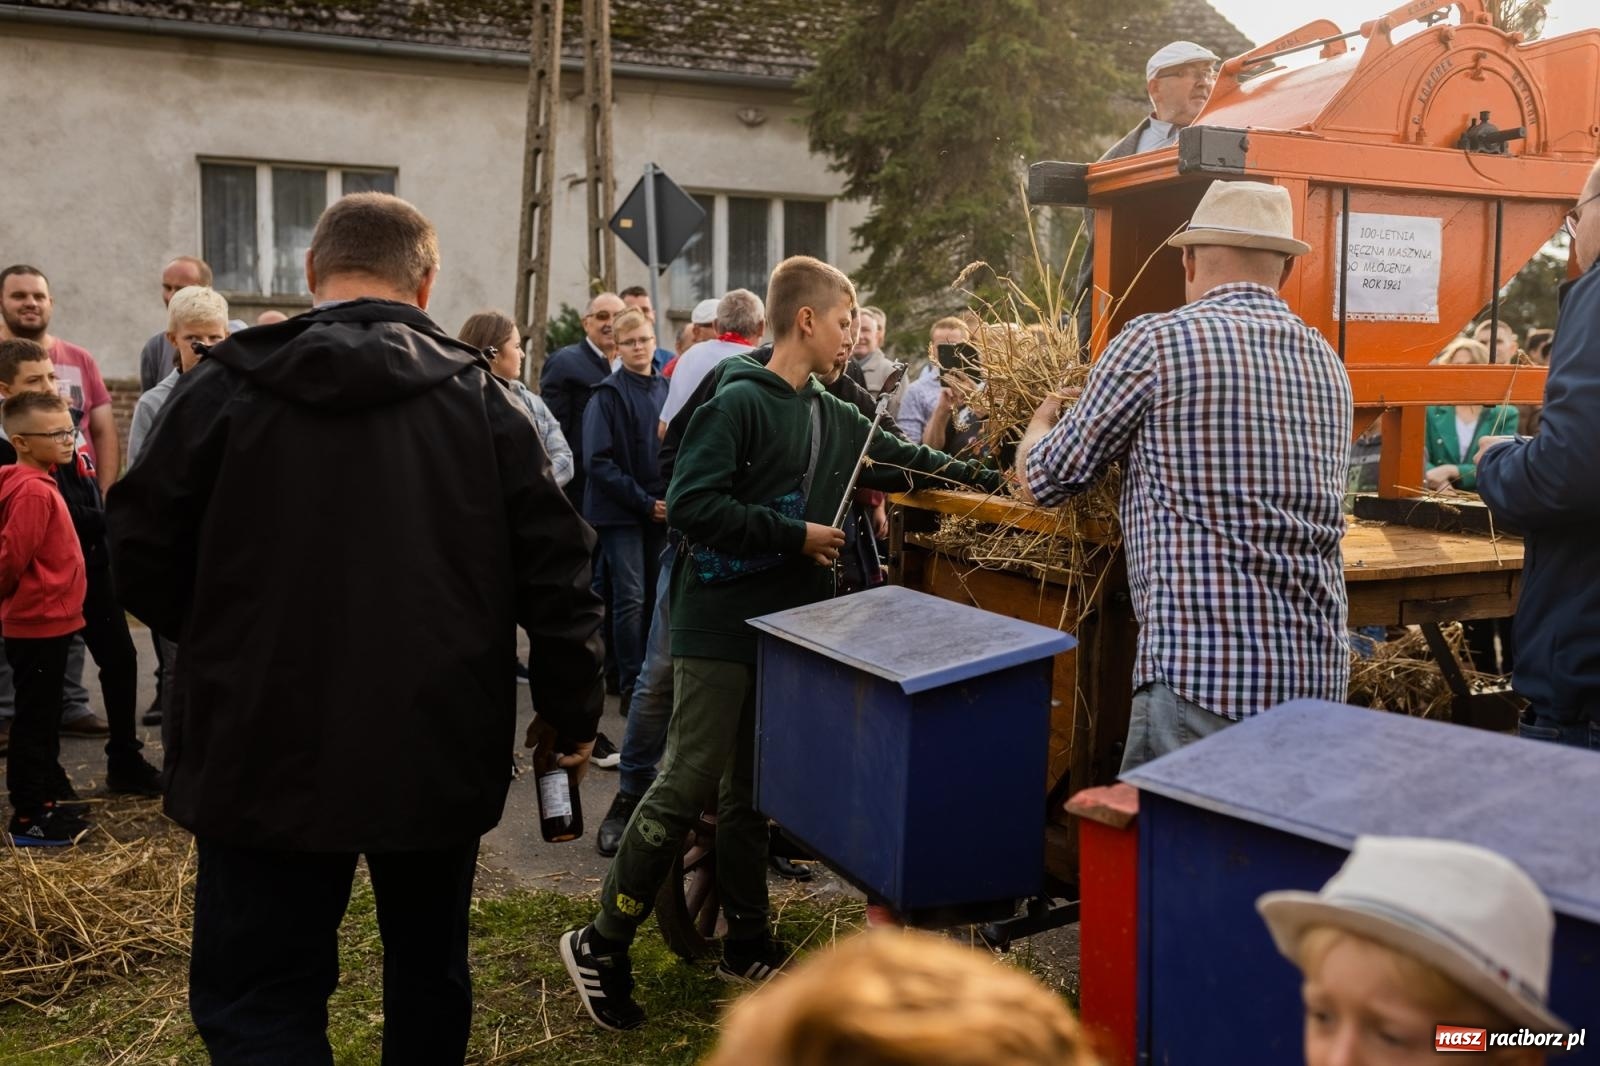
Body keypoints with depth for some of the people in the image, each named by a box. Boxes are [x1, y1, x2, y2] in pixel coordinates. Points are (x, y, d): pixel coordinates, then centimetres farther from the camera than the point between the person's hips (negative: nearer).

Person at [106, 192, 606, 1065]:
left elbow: (144, 564, 0)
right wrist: (570, 712, 7)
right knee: (429, 972, 22)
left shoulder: (224, 386, -5)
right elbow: (556, 572, -4)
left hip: (268, 751, -2)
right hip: (441, 750, 3)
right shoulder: (482, 398, -2)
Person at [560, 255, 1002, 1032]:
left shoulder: (832, 417, 12)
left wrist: (985, 480, 25)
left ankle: (747, 945, 25)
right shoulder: (740, 403, -12)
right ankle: (600, 945, 8)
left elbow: (901, 460, 28)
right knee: (687, 787, -5)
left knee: (752, 789, 14)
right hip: (721, 627, -7)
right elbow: (689, 503, -20)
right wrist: (793, 535, -17)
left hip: (783, 629, 8)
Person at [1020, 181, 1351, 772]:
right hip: (1320, 674, 7)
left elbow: (1043, 482, 3)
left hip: (1205, 674, -7)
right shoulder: (1330, 366, 12)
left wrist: (1041, 421, 26)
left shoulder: (1155, 342, -6)